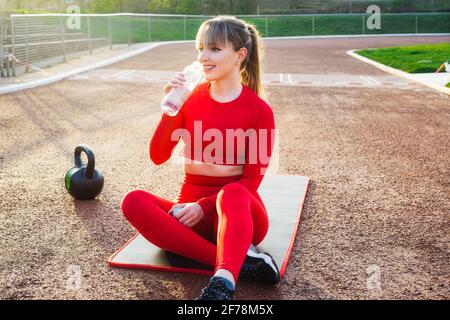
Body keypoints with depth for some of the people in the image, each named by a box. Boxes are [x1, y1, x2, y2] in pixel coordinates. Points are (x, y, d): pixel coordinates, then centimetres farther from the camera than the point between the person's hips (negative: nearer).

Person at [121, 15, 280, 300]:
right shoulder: (190, 98, 3)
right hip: (191, 213, 4)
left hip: (238, 214, -3)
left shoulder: (260, 111, -7)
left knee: (233, 194, -37)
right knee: (134, 201, -25)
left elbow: (252, 180, -8)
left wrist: (204, 206, -20)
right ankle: (240, 260, -33)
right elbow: (158, 157, -1)